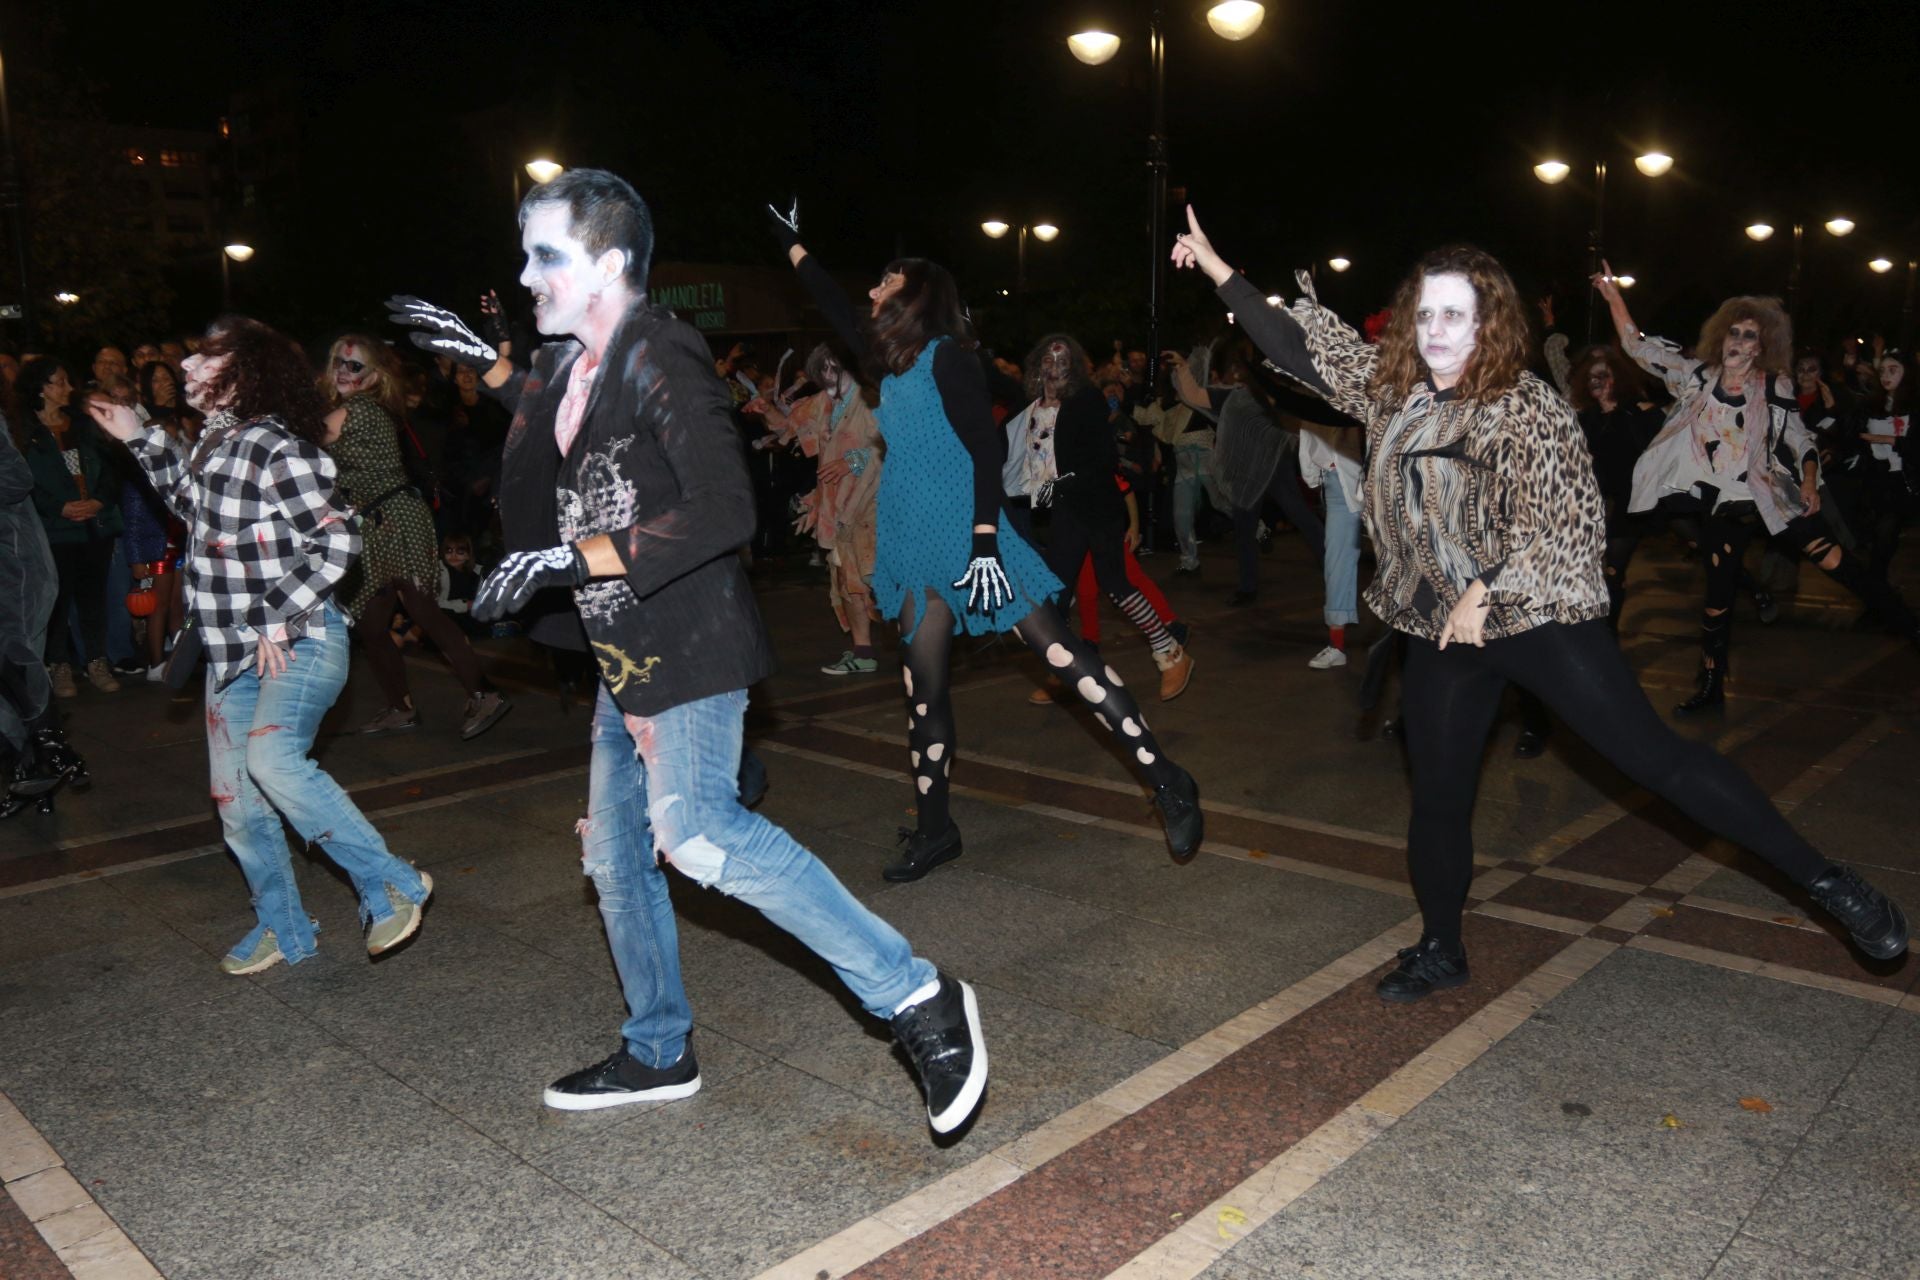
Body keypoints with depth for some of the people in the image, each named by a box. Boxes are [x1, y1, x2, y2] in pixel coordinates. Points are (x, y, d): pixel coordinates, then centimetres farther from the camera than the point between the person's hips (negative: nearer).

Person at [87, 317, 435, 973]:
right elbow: (195, 504, 29)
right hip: (233, 650, 9)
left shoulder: (278, 450, -15)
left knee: (273, 758, -29)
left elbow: (337, 541, -20)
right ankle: (283, 930, 26)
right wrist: (140, 438, 26)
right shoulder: (215, 442, 11)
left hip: (298, 644, -9)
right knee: (235, 795, 10)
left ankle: (393, 886, -16)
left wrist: (280, 619, -20)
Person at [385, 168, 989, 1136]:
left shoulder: (657, 359, -15)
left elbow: (724, 511, -28)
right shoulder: (573, 363, 12)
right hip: (626, 658, 10)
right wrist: (482, 360, 32)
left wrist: (568, 559, -27)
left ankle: (915, 997, -20)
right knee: (616, 853, 15)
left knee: (695, 828, -27)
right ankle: (657, 1055, 34)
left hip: (689, 650, -10)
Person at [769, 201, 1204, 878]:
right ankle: (933, 829, 21)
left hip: (967, 539, -9)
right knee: (923, 686, 10)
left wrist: (986, 540, -24)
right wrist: (791, 243, 40)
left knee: (1061, 652, -12)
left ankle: (1166, 781, -7)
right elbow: (839, 313, 32)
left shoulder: (947, 356, -8)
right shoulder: (894, 361, 15)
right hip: (916, 545, 9)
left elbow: (985, 448, -15)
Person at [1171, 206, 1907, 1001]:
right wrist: (1216, 267, 10)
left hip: (1537, 617, -5)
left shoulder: (1528, 408, -12)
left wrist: (1483, 594, -17)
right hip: (1440, 631, 5)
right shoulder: (1389, 385, 5)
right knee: (1438, 796, 12)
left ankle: (1825, 881, 7)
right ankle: (1439, 950, 30)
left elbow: (1559, 523, -15)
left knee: (1654, 756, -7)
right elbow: (1297, 345, 10)